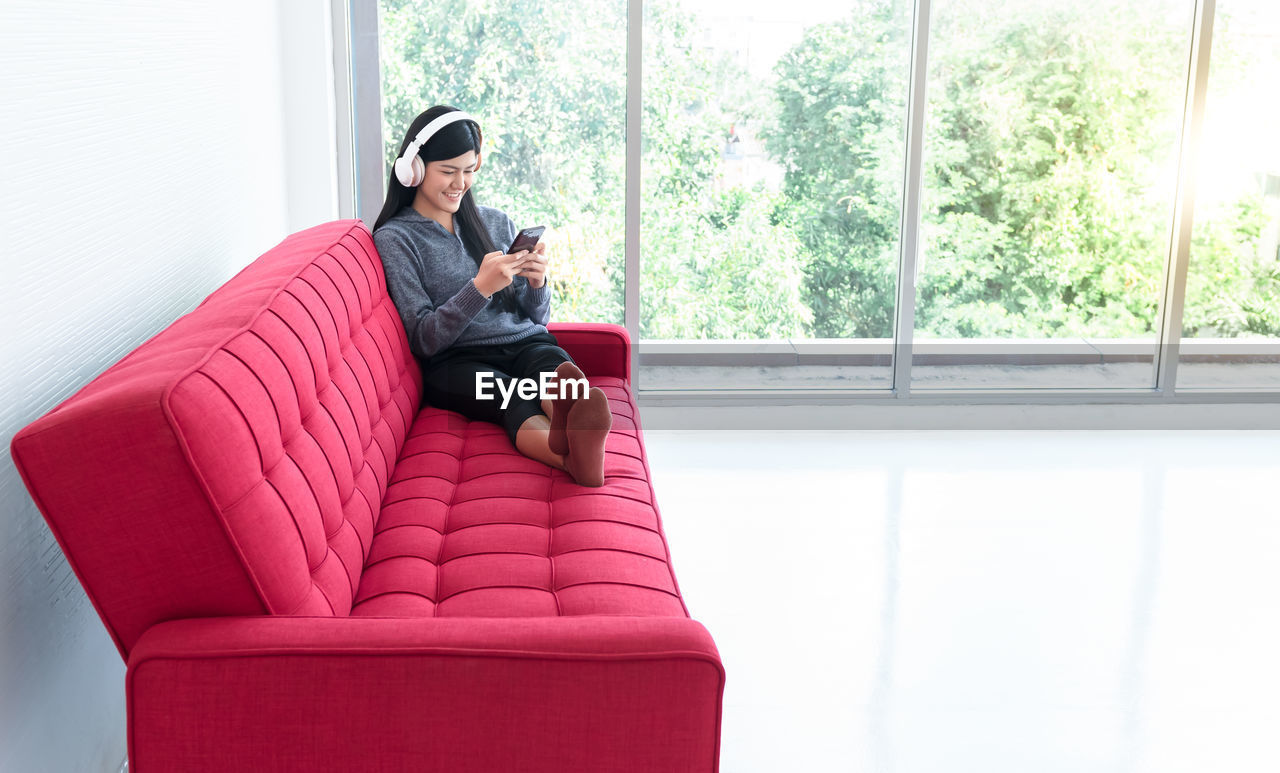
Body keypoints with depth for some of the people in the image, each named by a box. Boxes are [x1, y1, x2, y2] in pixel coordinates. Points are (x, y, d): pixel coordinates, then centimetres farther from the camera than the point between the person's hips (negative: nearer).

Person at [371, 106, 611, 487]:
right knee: (515, 398, -38)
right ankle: (574, 452, -70)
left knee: (559, 376, -34)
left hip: (526, 344, 4)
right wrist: (481, 288, -18)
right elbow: (424, 340, -5)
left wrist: (537, 284, -4)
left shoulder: (496, 222, 19)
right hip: (455, 360, -3)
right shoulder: (394, 238, 4)